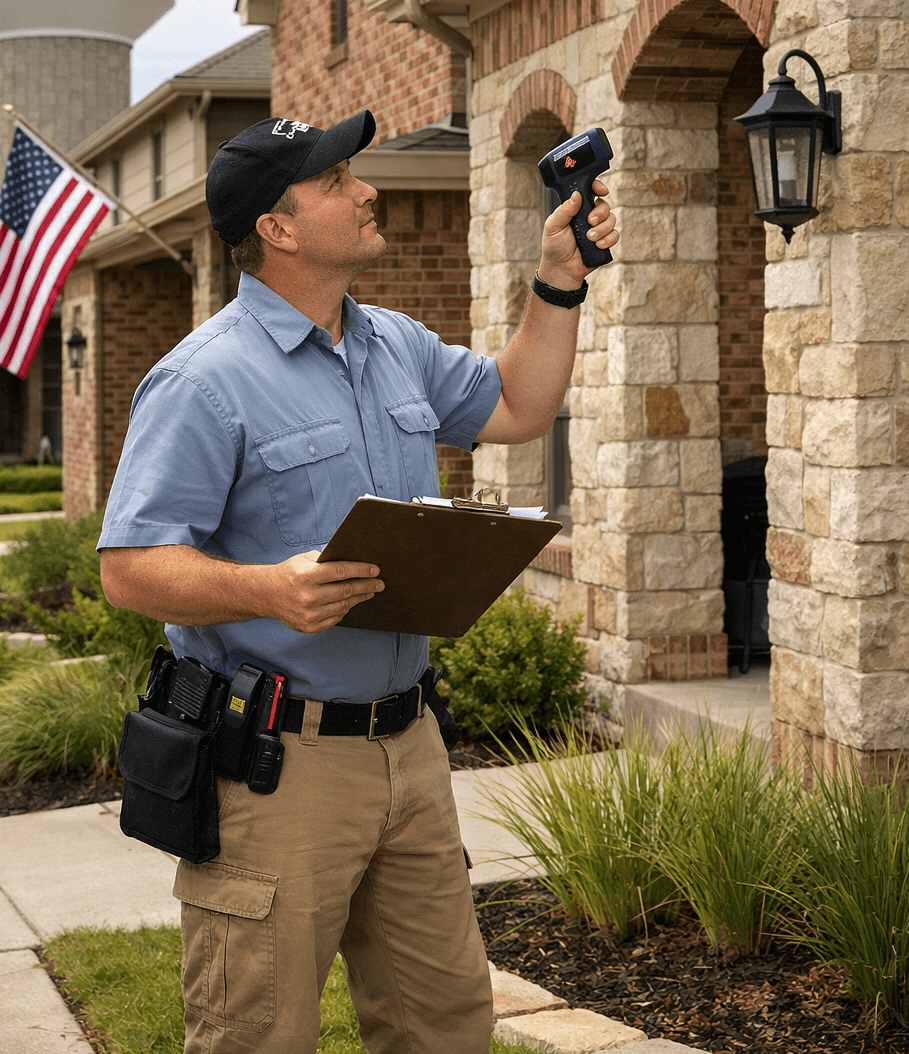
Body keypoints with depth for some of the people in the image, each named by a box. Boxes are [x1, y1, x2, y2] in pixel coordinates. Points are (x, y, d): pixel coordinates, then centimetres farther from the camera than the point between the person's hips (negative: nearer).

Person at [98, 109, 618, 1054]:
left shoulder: (399, 347, 13)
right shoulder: (205, 379, -13)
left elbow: (518, 409, 27)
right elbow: (130, 568, -16)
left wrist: (560, 277, 18)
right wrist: (268, 588, -32)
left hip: (408, 749, 8)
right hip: (274, 763, -7)